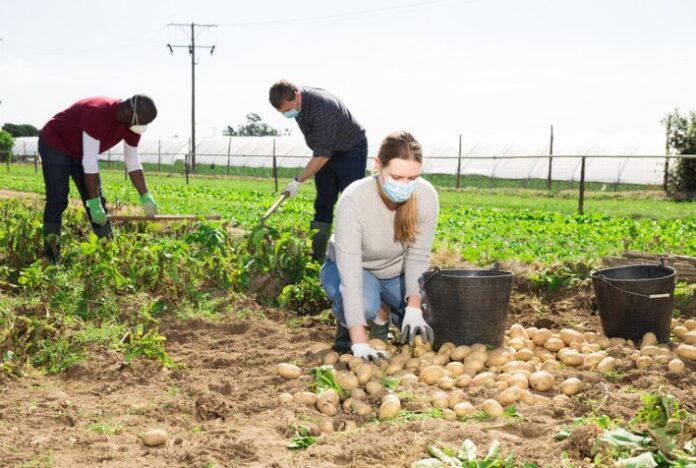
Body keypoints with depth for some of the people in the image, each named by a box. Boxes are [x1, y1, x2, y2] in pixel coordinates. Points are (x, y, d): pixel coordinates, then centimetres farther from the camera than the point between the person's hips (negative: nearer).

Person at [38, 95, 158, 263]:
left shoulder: (132, 124, -13)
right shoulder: (98, 113, -38)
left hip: (80, 151, 8)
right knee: (57, 200, -14)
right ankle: (51, 259, -11)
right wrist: (93, 203, -35)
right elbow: (89, 161, -37)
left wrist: (145, 197, -9)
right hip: (55, 144, -8)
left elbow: (133, 162, -3)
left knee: (98, 201, 1)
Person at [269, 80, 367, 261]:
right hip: (327, 151, 8)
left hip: (351, 150, -8)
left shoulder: (321, 108, -35)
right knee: (323, 204, 6)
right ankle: (317, 255, 8)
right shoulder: (295, 101, -8)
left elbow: (322, 155, -32)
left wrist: (298, 181, -29)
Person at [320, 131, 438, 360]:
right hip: (354, 270, -3)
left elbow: (418, 257, -16)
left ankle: (383, 315, 15)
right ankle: (347, 323, 0)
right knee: (365, 305, -36)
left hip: (397, 273, 4)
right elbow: (349, 271, -40)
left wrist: (414, 309, -28)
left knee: (427, 327, -17)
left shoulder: (426, 196, -26)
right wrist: (360, 344, -45)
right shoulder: (354, 200, -36)